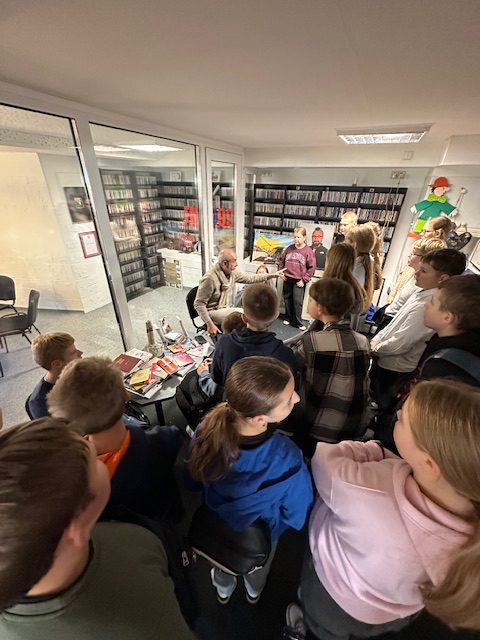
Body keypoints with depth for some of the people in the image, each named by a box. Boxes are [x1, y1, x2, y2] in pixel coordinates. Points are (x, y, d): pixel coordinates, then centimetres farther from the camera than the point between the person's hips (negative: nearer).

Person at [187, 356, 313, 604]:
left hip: (214, 527, 2)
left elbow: (193, 482, -14)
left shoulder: (207, 431, -36)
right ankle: (254, 592, 70)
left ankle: (223, 590, 70)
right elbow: (297, 518, -22)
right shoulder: (287, 460, -44)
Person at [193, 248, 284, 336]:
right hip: (213, 312, -8)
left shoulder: (231, 273, -1)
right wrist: (209, 324, -27)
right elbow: (199, 304, -21)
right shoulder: (210, 278, -24)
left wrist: (272, 275, 7)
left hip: (226, 309, 8)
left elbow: (250, 278, 10)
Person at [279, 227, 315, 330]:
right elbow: (282, 260, 15)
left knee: (297, 301, -2)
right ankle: (288, 318, 31)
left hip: (299, 281, -4)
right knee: (287, 299, 14)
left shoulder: (308, 251, -8)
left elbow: (311, 267, -7)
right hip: (287, 279, 4)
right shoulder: (289, 248, 3)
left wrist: (304, 280, -10)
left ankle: (297, 322, 10)